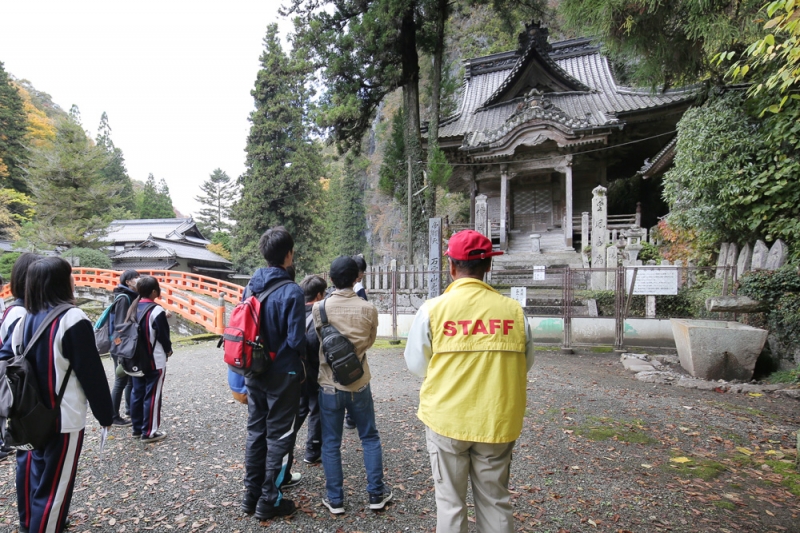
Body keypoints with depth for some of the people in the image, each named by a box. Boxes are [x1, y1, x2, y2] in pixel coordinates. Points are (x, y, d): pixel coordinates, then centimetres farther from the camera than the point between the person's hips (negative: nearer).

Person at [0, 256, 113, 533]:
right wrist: (105, 414, -7)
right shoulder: (72, 319, -19)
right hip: (64, 418, -8)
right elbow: (92, 374, -17)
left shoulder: (25, 319, 4)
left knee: (33, 474, 23)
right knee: (54, 486, 4)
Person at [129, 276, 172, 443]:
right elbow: (163, 335, -15)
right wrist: (169, 350, 3)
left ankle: (136, 428, 25)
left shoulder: (133, 307, 4)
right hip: (154, 360, -7)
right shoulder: (156, 310, -18)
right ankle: (149, 432, 6)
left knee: (137, 393, 15)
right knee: (152, 395, 0)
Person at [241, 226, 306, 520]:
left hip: (254, 373, 7)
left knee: (256, 431, 18)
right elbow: (296, 340, -19)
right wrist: (304, 349, 2)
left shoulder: (251, 286, 1)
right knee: (279, 435, 7)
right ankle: (270, 501, 18)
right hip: (282, 375, -6)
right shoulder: (291, 291, -20)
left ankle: (251, 494, 30)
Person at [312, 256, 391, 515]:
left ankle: (335, 499, 22)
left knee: (331, 443, 13)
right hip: (360, 385, 1)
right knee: (370, 438, 17)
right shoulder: (368, 309, -9)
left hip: (329, 386, 0)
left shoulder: (319, 307, -10)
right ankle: (376, 493, 25)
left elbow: (318, 338, 5)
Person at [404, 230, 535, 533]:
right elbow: (525, 364, 4)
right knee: (495, 502, 20)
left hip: (446, 420, -1)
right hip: (497, 422, 2)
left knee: (450, 502, 16)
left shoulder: (433, 309, -14)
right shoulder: (513, 310, -8)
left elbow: (416, 365, -4)